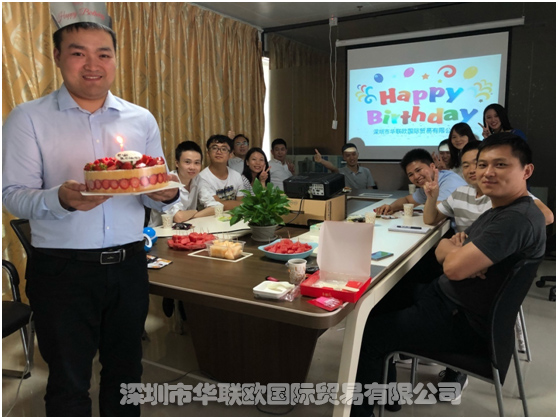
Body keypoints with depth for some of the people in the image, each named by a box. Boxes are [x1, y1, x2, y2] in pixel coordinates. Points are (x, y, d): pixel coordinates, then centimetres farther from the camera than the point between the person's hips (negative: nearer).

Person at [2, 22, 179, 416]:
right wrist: (61, 198, -26)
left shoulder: (142, 120, 7)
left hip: (129, 265, 3)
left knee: (126, 371, 17)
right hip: (62, 269, -2)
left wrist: (166, 195, -14)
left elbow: (157, 197, 10)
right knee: (69, 383, 9)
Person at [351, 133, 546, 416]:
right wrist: (455, 247, -15)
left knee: (367, 334, -9)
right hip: (445, 296, 10)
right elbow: (442, 252, 9)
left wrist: (451, 249, -9)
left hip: (464, 324, -10)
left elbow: (454, 268, -32)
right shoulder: (500, 210, 9)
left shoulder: (517, 219, -25)